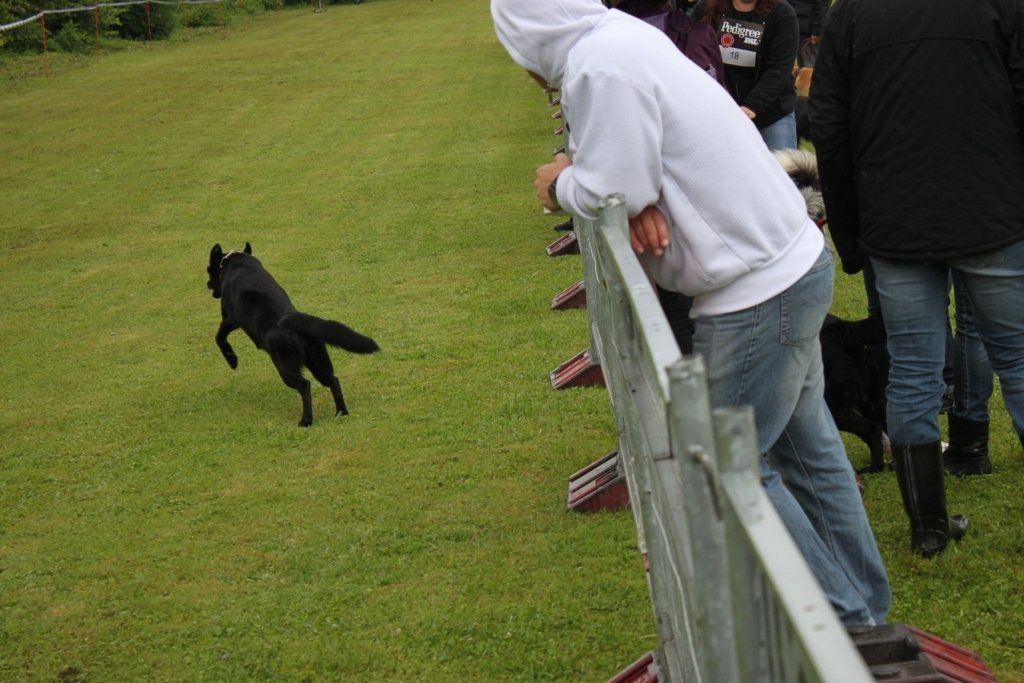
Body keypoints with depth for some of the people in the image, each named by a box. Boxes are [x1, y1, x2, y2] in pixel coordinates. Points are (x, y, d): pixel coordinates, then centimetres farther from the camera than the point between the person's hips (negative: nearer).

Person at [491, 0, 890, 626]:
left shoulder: (599, 65, -21)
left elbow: (608, 191, -20)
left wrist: (559, 184, 1)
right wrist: (646, 199, -11)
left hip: (759, 292, -10)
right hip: (796, 262, 10)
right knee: (808, 449, 19)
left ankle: (844, 623, 12)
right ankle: (867, 608, 32)